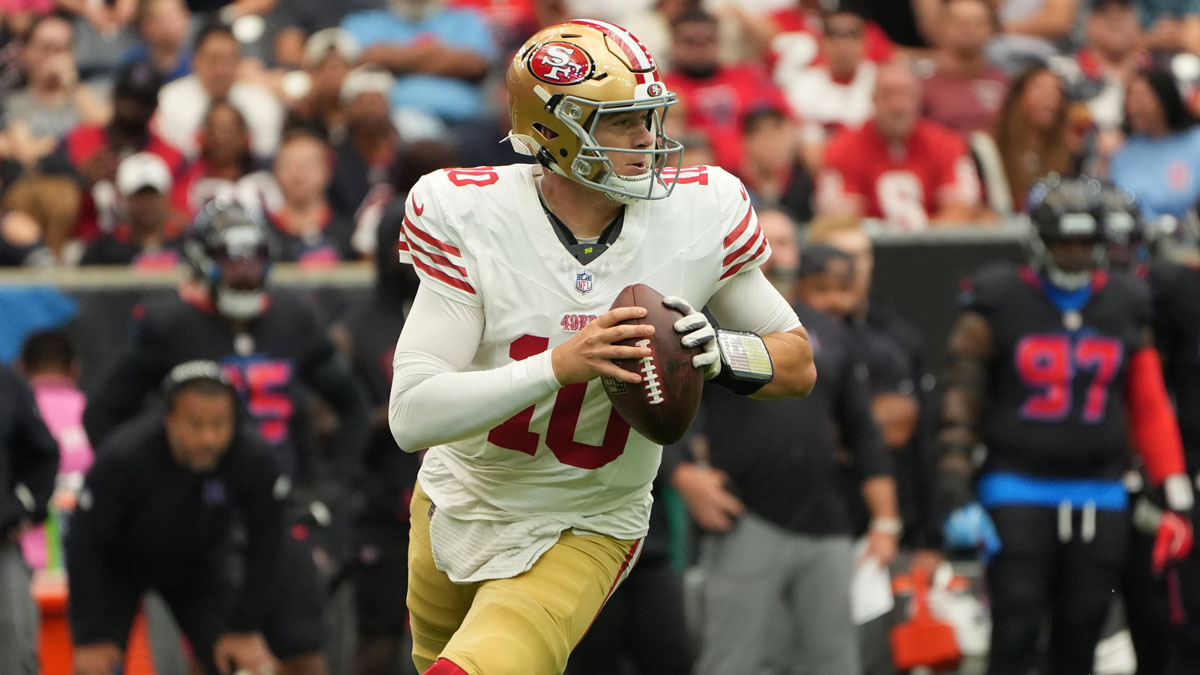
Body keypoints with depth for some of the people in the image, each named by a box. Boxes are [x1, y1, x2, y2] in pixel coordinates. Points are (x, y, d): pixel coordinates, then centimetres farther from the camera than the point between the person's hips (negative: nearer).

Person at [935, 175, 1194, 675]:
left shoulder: (1124, 306, 10)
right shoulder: (998, 302, 0)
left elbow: (1150, 408, 12)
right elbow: (962, 396, -1)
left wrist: (1174, 500, 5)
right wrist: (955, 492, -10)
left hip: (1099, 497, 3)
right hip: (1018, 492, -3)